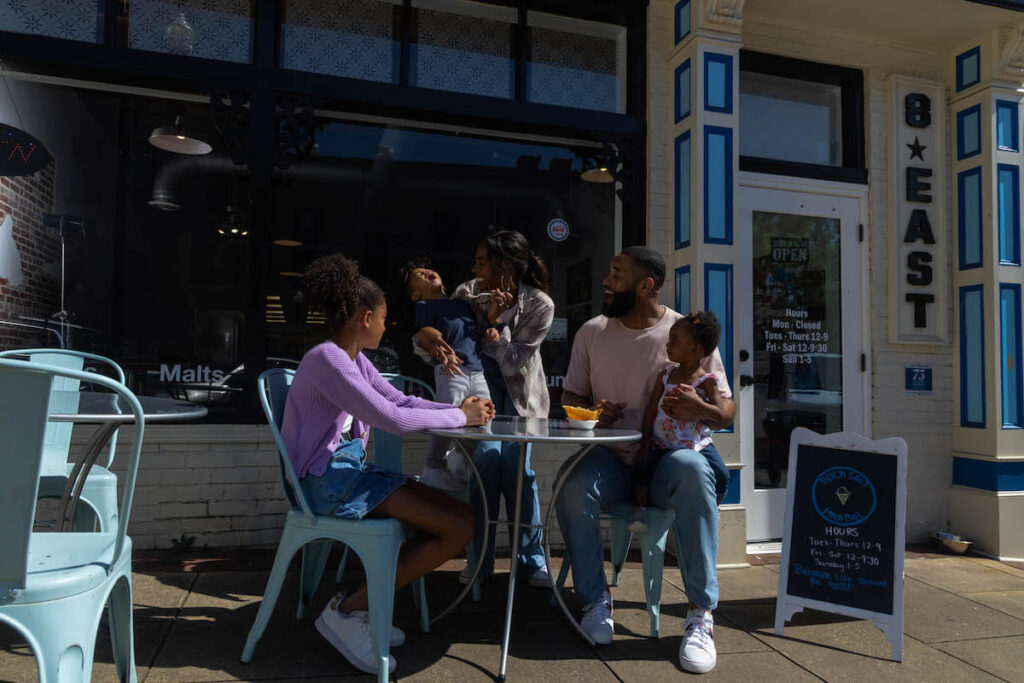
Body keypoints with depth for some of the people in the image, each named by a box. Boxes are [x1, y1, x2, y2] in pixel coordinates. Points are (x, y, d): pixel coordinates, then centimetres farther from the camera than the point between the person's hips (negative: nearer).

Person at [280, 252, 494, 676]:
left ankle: (360, 606, 5)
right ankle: (348, 610, -6)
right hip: (326, 480, -10)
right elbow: (393, 419, -24)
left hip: (349, 471, 10)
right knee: (458, 529, -15)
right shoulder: (327, 360, -19)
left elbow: (402, 401, 15)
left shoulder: (353, 360, 12)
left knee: (463, 517, 1)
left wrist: (460, 409, 0)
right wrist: (459, 417, -12)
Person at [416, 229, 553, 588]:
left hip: (518, 388, -1)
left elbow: (513, 362, -16)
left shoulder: (539, 305, -17)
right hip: (479, 379, 1)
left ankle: (531, 560, 3)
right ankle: (480, 558, -2)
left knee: (516, 465, -17)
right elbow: (431, 332, -7)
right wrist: (426, 335, -31)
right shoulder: (468, 292, -10)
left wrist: (496, 322, -28)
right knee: (487, 456, -19)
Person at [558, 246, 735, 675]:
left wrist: (700, 410, -25)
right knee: (573, 484, -32)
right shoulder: (592, 332, 7)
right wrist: (592, 412, -9)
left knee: (693, 470, -37)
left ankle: (701, 614, -24)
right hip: (611, 459, 2)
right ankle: (594, 601, -9)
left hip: (667, 458, -1)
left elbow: (727, 412, 0)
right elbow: (570, 395, 15)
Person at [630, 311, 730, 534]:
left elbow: (720, 414, -14)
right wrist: (647, 435, 0)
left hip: (696, 443, -2)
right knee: (643, 467, -20)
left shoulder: (706, 381, -7)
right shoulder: (665, 375, 4)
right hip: (663, 443, 2)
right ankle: (640, 509, 1)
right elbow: (652, 406, 6)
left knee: (721, 475, -18)